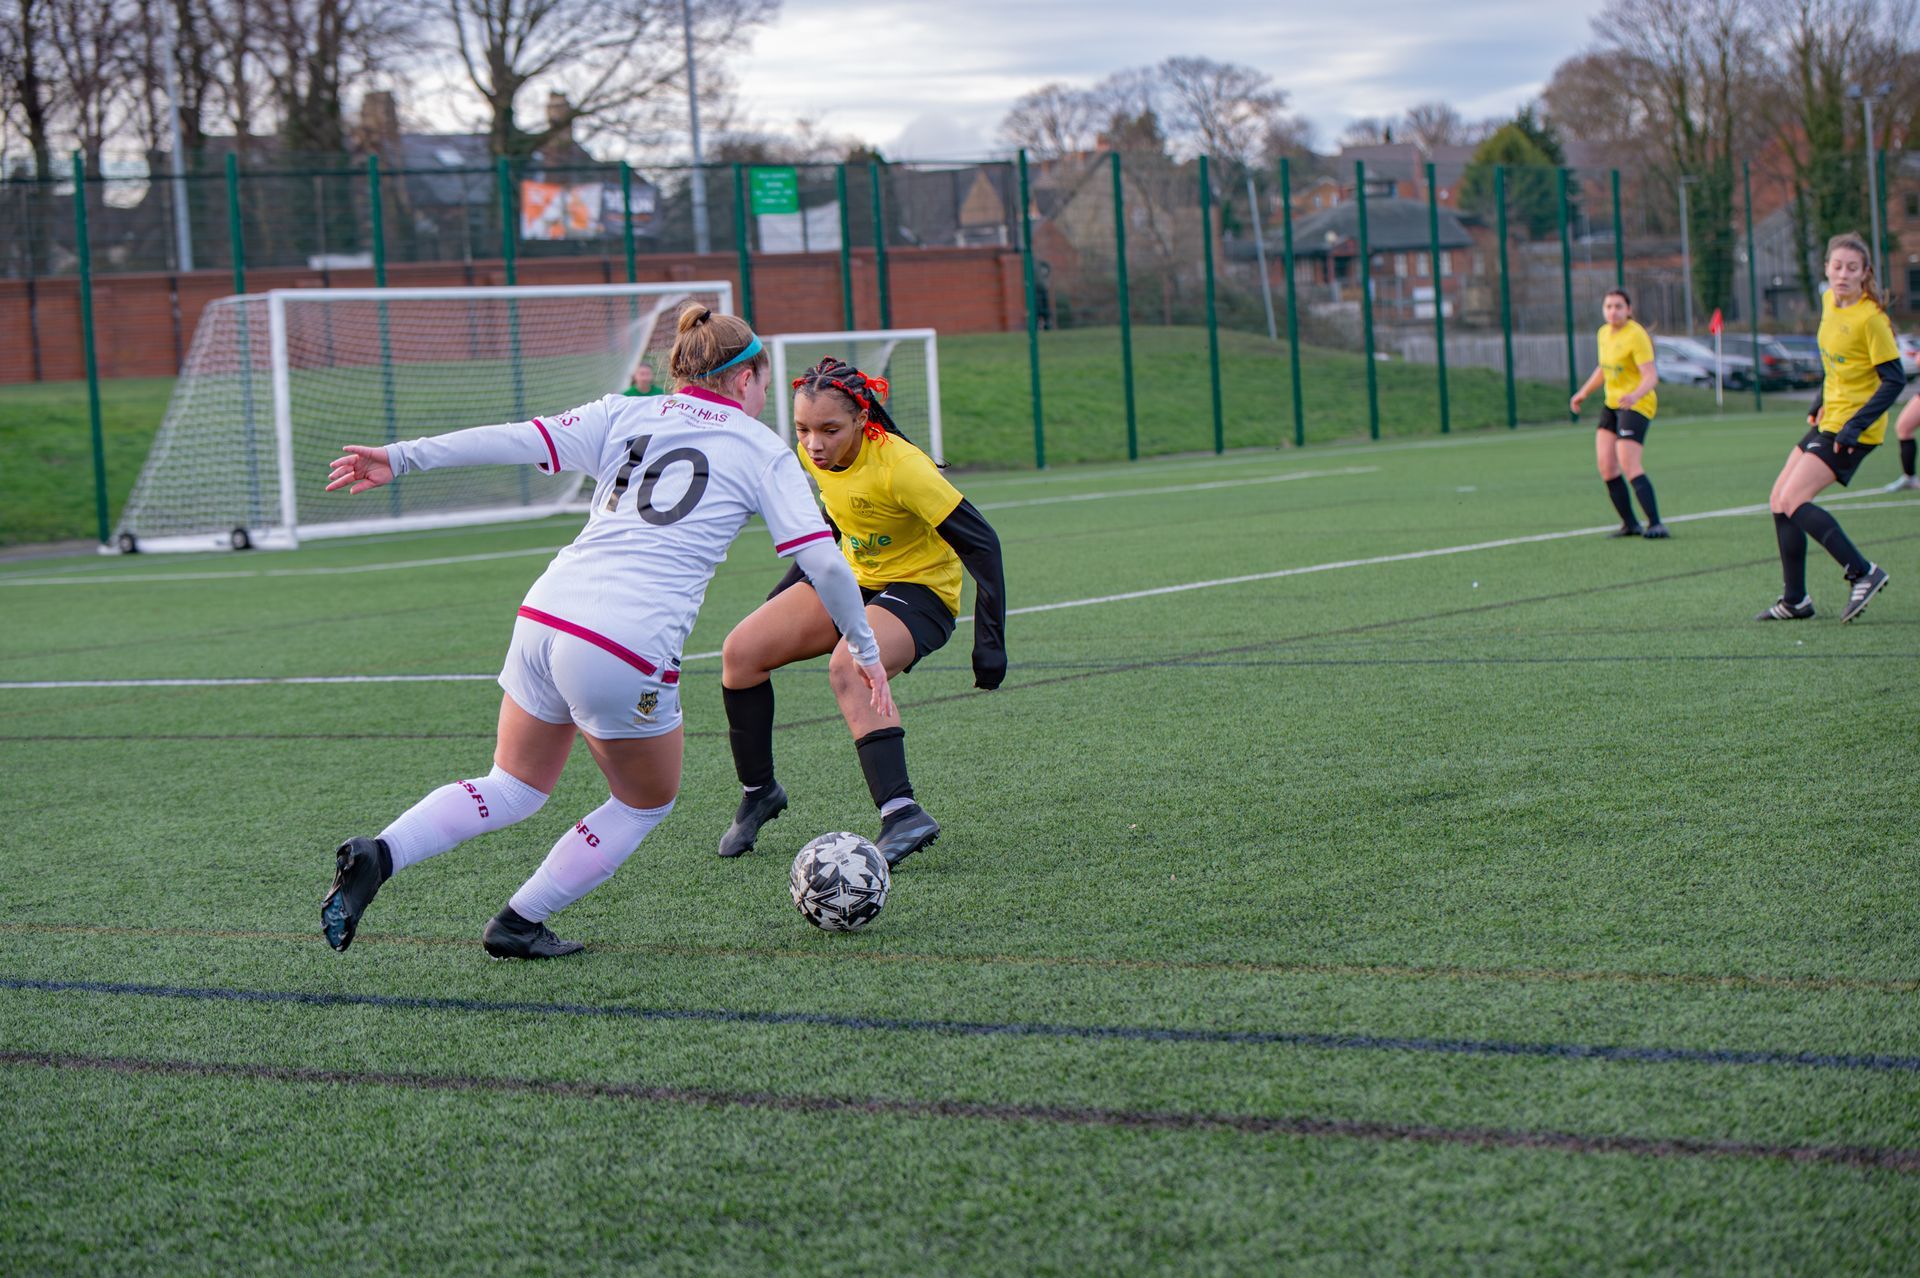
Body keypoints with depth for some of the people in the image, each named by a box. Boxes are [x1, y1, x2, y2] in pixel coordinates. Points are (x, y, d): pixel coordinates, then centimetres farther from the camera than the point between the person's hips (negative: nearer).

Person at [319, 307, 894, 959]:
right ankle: (520, 923, 18)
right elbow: (823, 561, 3)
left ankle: (377, 856, 1)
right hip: (629, 650, -5)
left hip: (543, 617, 5)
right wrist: (864, 648, 15)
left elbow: (518, 440, 5)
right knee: (646, 803, 22)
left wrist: (402, 457, 4)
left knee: (515, 788, 22)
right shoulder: (761, 450, 9)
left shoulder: (624, 415, 17)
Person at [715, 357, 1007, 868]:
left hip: (921, 590, -7)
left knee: (848, 668, -36)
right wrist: (789, 589, 18)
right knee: (741, 651, -7)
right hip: (854, 578, 7)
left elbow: (980, 544, -25)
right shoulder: (815, 454, -9)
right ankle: (758, 792, 11)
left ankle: (902, 814, -42)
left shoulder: (900, 467, -29)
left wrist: (990, 642, -29)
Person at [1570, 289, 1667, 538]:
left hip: (1637, 406, -8)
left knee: (1629, 466, -19)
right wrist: (1584, 392, 27)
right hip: (1612, 404, 8)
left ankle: (1656, 524, -19)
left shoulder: (1636, 336, -15)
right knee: (1606, 466, -1)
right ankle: (1630, 524, 10)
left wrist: (1635, 395, -40)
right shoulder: (1604, 333, 11)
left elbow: (1651, 375, -23)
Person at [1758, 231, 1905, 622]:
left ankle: (1863, 573, -12)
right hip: (1828, 421, 9)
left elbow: (1894, 379, -19)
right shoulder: (1829, 302, 5)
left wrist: (1856, 424, -23)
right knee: (1779, 502, 8)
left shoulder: (1870, 319, -19)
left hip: (1852, 428, -9)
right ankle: (1795, 600, 15)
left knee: (1793, 501, -17)